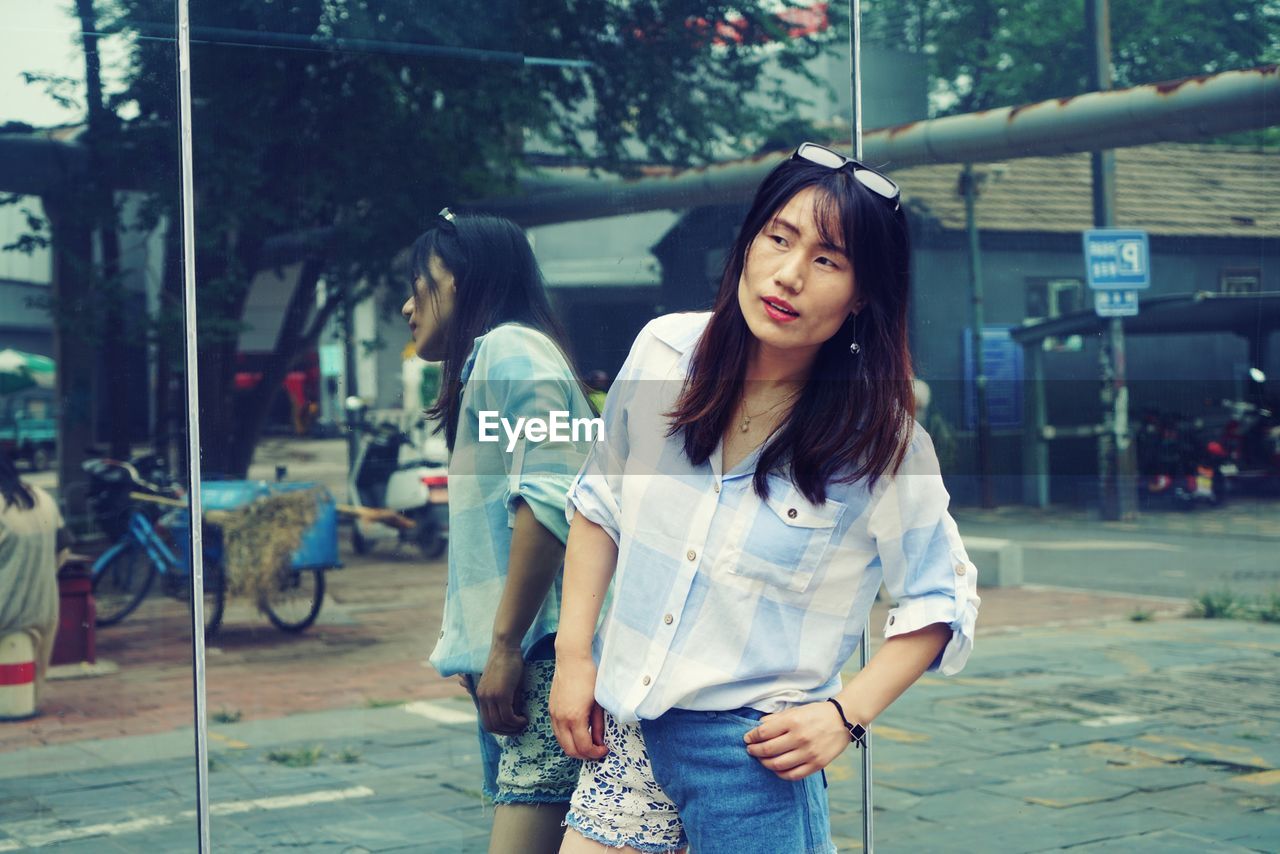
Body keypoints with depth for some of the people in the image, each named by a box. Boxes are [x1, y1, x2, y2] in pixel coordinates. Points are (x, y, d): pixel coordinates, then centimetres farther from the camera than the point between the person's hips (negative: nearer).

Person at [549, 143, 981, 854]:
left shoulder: (882, 442, -14)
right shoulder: (665, 352, -5)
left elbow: (939, 601, -2)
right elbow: (600, 502, 9)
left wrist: (847, 714, -12)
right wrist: (574, 653, 4)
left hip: (754, 748, -3)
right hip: (624, 724, 4)